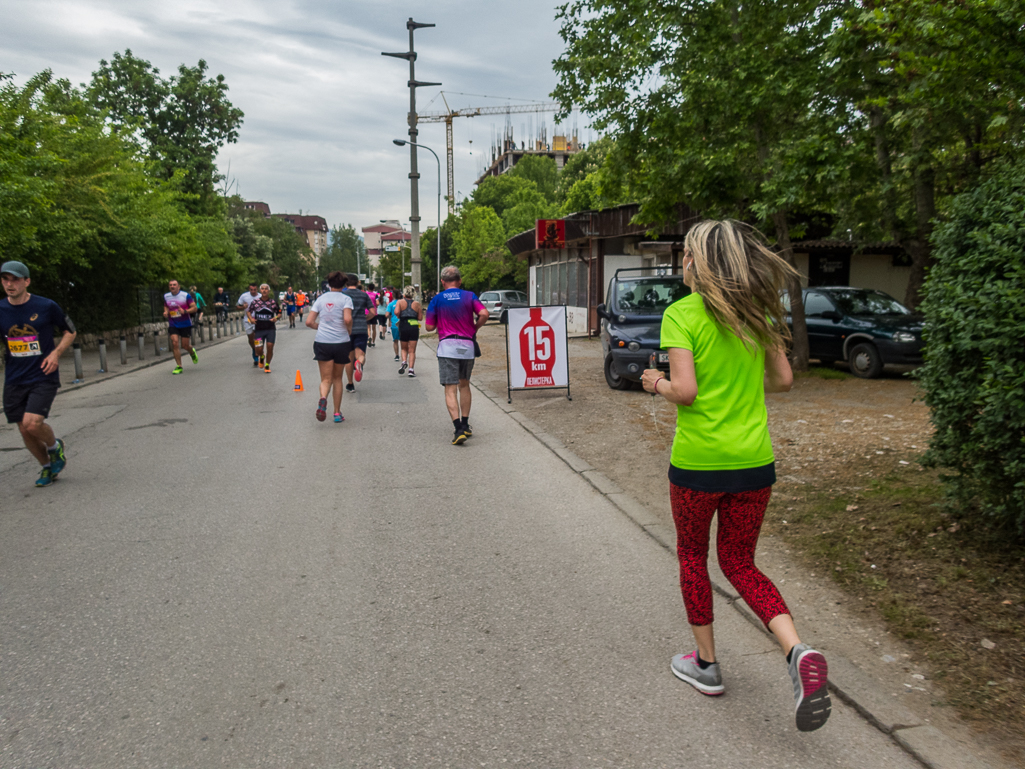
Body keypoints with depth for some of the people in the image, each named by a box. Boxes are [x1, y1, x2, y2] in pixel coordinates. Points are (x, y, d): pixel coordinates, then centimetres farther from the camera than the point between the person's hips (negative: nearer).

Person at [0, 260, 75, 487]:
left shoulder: (46, 306, -7)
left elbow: (69, 331, 6)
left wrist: (56, 353, -9)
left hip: (43, 377, -4)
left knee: (32, 424, -20)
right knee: (25, 430, 8)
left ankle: (55, 446, 13)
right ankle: (47, 467, 31)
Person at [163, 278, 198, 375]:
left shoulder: (186, 295, -6)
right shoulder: (166, 297, 5)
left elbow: (194, 308, -7)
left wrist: (185, 311, -24)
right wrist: (166, 312, 2)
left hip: (185, 324, -2)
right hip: (172, 325, 2)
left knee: (185, 345, 0)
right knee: (175, 343, -13)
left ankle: (192, 352, 39)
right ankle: (179, 366, -6)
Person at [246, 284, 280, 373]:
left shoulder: (273, 302, 1)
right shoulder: (255, 302, 1)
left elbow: (279, 313, 10)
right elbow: (248, 311, 14)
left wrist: (276, 317, -11)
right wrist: (251, 318, -4)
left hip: (271, 329, 0)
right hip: (258, 329, 0)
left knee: (270, 347, -7)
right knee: (258, 350, -3)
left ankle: (267, 365, 16)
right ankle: (262, 357, 35)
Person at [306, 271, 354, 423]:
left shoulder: (321, 299, 8)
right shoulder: (345, 299, -2)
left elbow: (309, 322, 4)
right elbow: (347, 319, -18)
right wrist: (349, 331, 1)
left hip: (322, 342, 1)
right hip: (341, 342, -1)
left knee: (326, 379, 2)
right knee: (337, 378, 14)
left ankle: (323, 399, -31)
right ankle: (337, 413, 17)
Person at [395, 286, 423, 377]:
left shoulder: (400, 302, 2)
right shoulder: (416, 304, 6)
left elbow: (396, 312, -15)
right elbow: (420, 318, 4)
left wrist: (400, 317, 6)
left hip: (403, 327, 0)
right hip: (414, 328, 0)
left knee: (404, 349, 18)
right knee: (412, 350, 5)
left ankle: (404, 362, -8)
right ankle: (411, 369, -5)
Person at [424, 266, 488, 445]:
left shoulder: (437, 299, 2)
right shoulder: (469, 296, 4)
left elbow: (429, 327, 0)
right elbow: (484, 314, -10)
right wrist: (474, 328, 7)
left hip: (447, 346, -2)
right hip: (467, 345, 2)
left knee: (450, 389, -4)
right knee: (464, 385, 20)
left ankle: (459, 429, -17)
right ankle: (465, 425, 22)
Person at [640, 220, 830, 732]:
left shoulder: (681, 314, -12)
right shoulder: (756, 313, 5)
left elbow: (685, 391, -19)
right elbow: (782, 380, 8)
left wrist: (656, 383, 1)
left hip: (697, 461, -5)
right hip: (753, 460, 5)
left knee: (692, 557, 18)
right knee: (739, 563, 18)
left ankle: (705, 664, 29)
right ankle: (798, 652, -3)